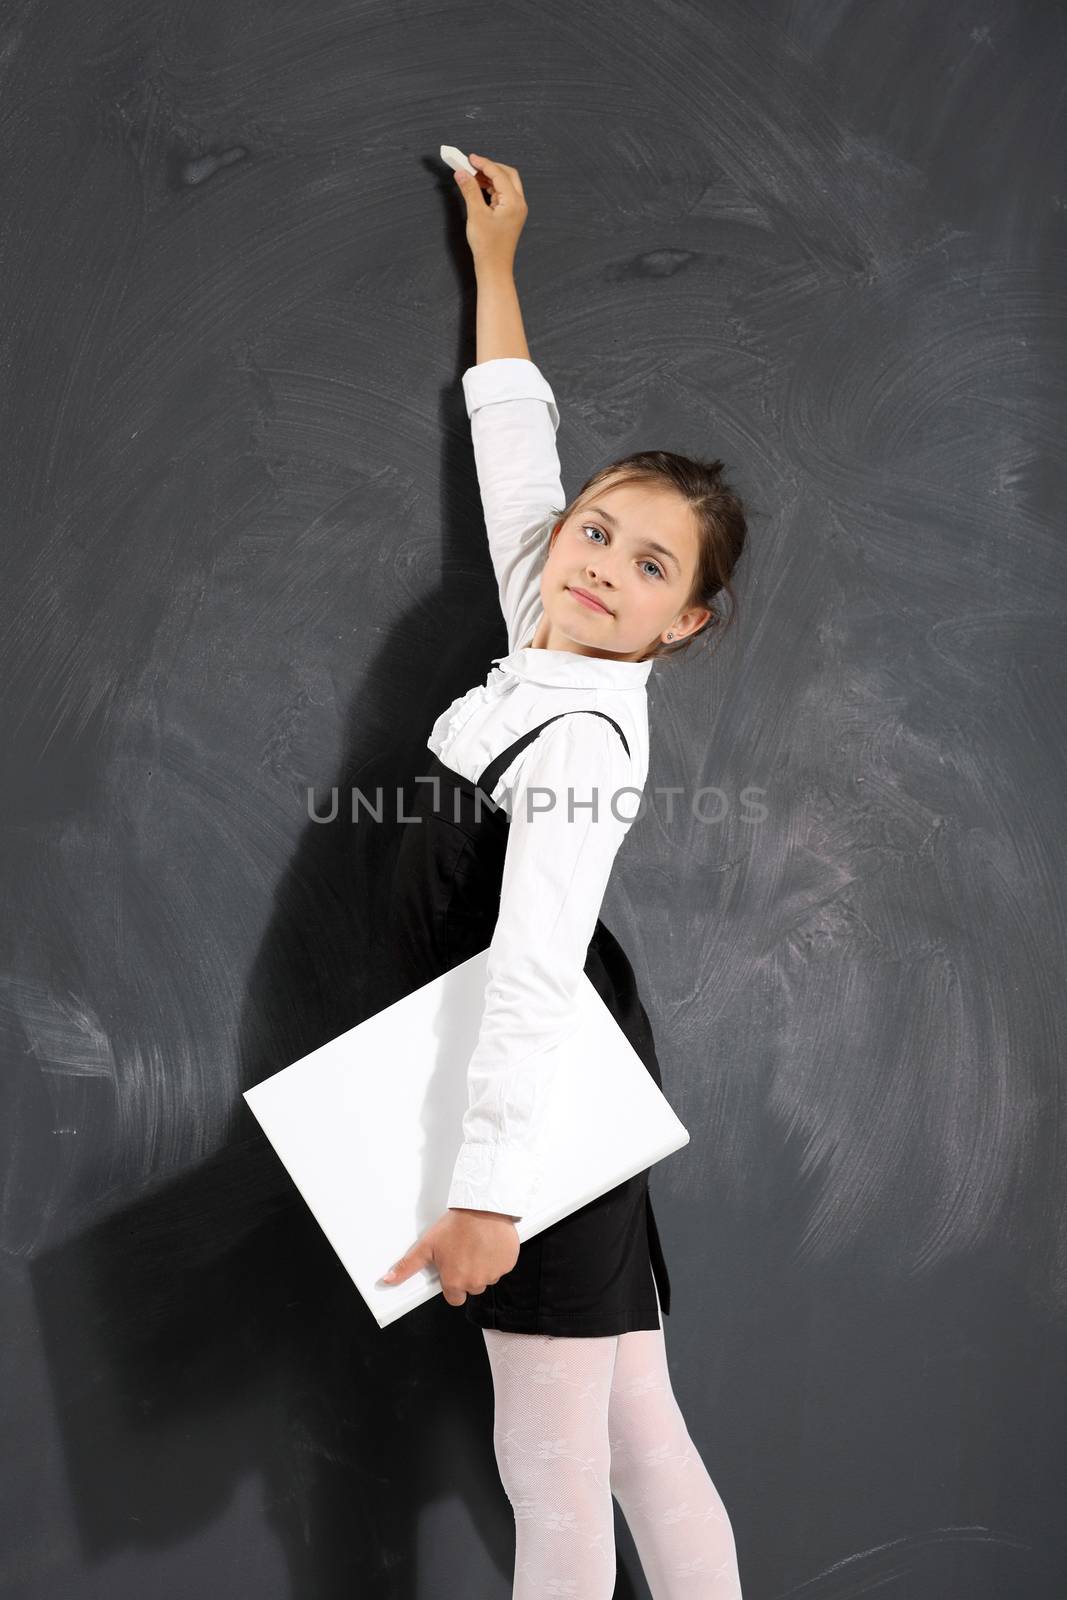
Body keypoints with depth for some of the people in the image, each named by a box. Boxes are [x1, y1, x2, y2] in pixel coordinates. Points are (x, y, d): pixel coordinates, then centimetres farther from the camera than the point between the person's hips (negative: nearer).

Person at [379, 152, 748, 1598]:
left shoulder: (585, 740, -19)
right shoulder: (544, 649, 5)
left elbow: (534, 972, -28)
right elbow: (513, 440, 19)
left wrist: (488, 1189, -33)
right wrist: (492, 261, 26)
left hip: (553, 1102, -9)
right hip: (555, 1096, 9)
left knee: (552, 1469, -1)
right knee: (635, 1436, 13)